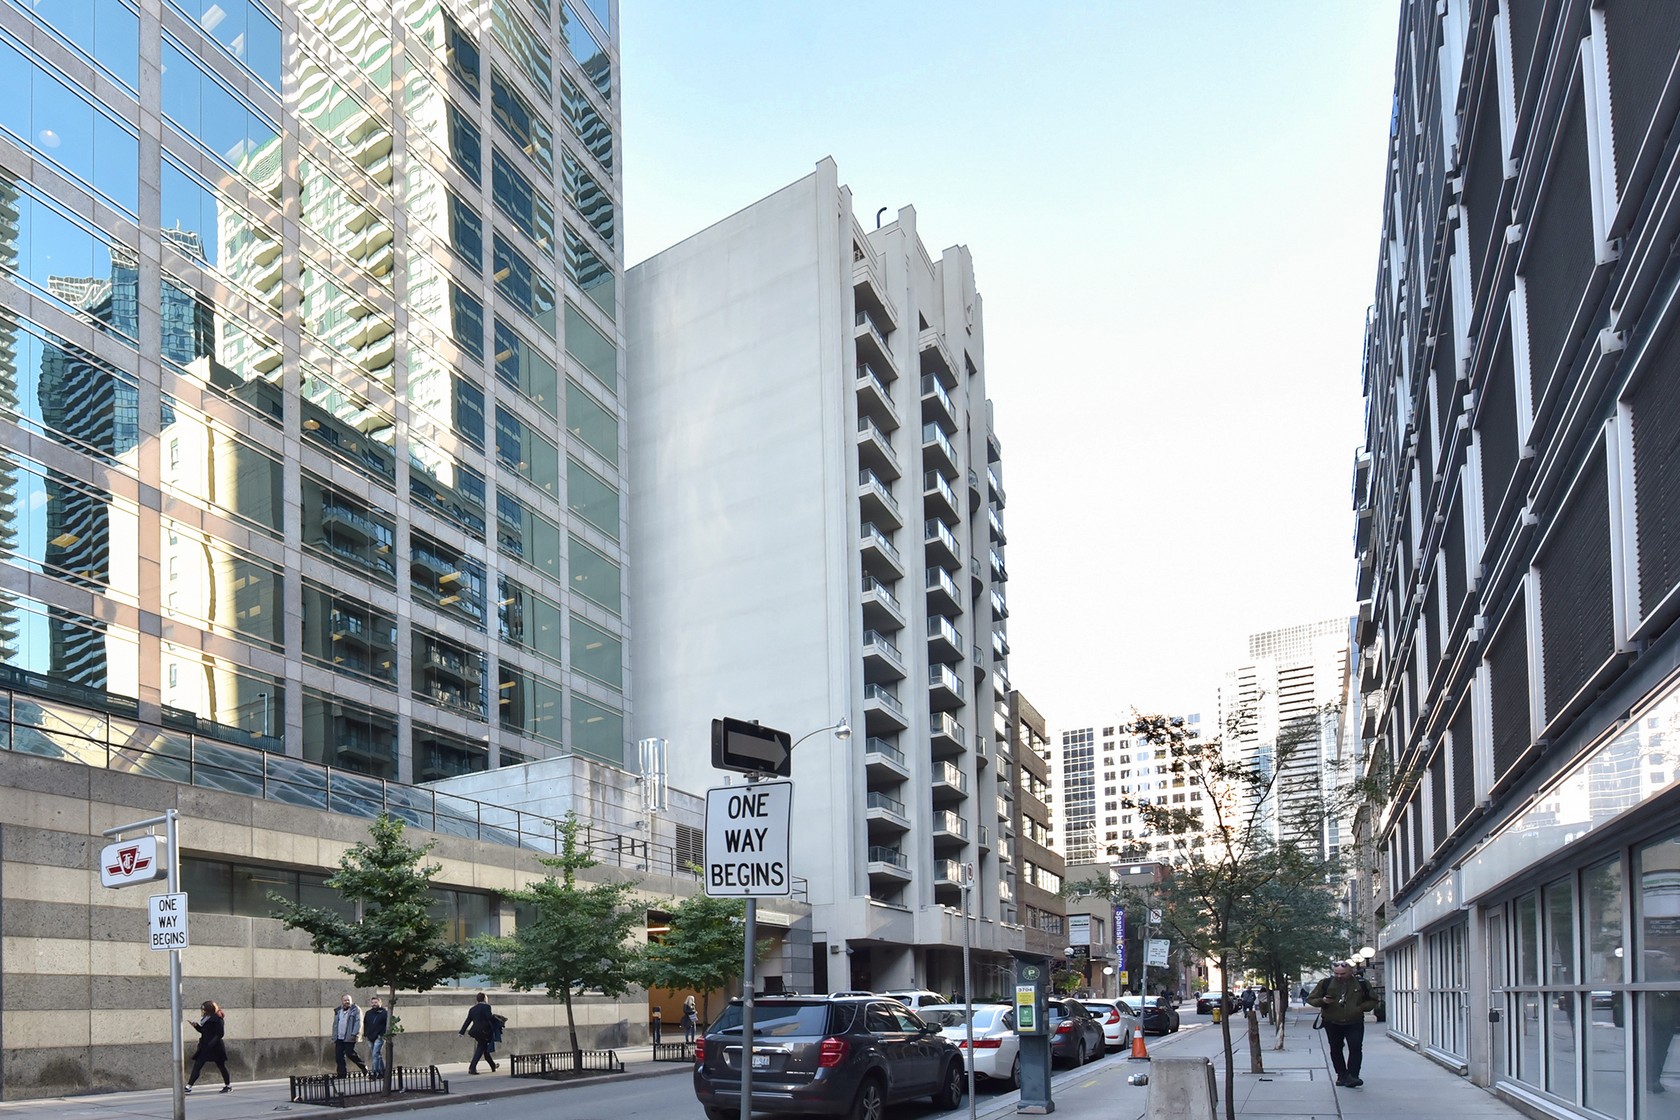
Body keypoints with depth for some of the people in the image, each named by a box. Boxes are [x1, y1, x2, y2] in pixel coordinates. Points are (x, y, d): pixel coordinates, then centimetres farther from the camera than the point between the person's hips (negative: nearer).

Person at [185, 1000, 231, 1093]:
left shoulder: (217, 1019, -14)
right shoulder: (206, 1018, 11)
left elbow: (220, 1033, -19)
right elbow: (203, 1030, 18)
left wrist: (212, 1043, -26)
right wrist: (196, 1026, 1)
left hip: (215, 1047, -8)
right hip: (204, 1047, 8)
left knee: (221, 1066, 2)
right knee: (197, 1066, 4)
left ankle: (228, 1086, 12)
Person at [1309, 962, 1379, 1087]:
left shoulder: (1362, 984, -2)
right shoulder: (1325, 983, -3)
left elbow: (1372, 1001, 8)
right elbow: (1311, 999, 3)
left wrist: (1361, 1008, -11)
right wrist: (1322, 1001, -19)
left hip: (1354, 1023, -1)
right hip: (1332, 1023, 1)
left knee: (1356, 1048, -13)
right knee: (1335, 1050, 8)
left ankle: (1352, 1076, -12)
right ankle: (1341, 1075, 21)